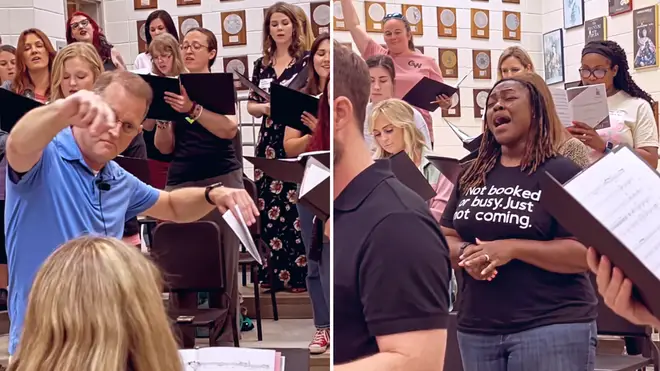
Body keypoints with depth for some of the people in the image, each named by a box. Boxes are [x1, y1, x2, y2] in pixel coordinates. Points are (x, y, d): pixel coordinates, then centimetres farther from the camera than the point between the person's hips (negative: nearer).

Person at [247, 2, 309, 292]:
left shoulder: (306, 61, 0)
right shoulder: (262, 65, 12)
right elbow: (250, 106, 12)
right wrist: (265, 107, -8)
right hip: (269, 142, 4)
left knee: (295, 207, -6)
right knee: (269, 208, 4)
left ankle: (298, 273, 1)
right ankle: (273, 272, 13)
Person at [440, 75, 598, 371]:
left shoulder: (561, 173, -5)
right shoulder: (471, 176, 11)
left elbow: (586, 252, -11)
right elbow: (443, 239, 12)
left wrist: (513, 248, -20)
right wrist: (465, 253, -11)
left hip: (551, 327, -5)